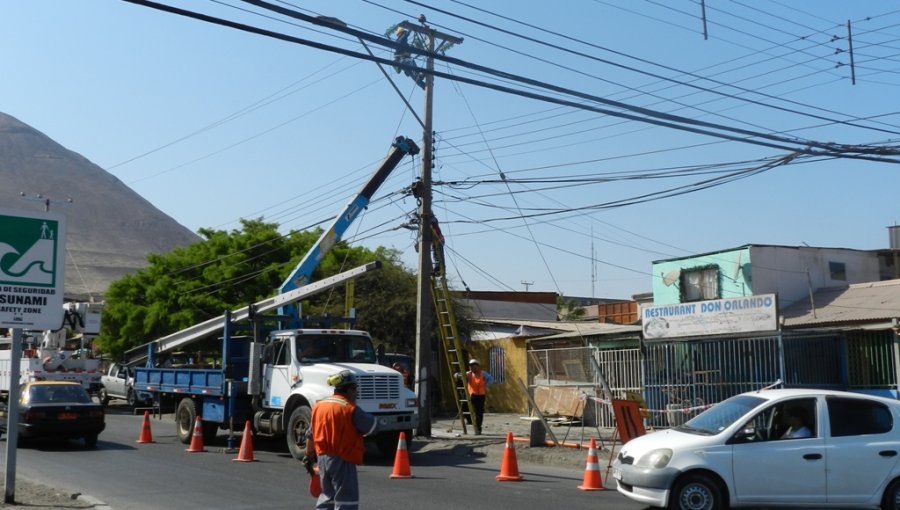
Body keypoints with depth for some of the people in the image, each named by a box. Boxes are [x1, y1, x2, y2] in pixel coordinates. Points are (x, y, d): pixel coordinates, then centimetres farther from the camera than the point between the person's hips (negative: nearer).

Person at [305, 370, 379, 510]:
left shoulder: (319, 405, 9)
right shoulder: (350, 409, -14)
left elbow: (310, 435, 15)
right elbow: (373, 426, -10)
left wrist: (309, 456, 24)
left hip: (322, 458, 8)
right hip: (342, 461, -8)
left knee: (328, 494, 23)